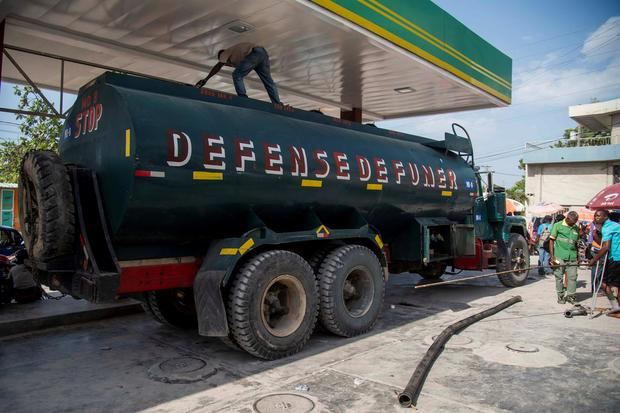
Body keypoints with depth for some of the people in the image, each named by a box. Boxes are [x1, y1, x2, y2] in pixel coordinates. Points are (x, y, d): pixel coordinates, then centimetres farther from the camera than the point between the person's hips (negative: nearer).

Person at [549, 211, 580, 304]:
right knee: (559, 277, 4)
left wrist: (578, 257, 15)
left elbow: (576, 243, 17)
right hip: (559, 257, -3)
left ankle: (570, 295, 16)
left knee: (573, 277, 2)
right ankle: (561, 296, 17)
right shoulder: (557, 225, -3)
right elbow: (551, 240, -3)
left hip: (572, 257, 3)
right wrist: (552, 256, -8)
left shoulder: (576, 228, 9)